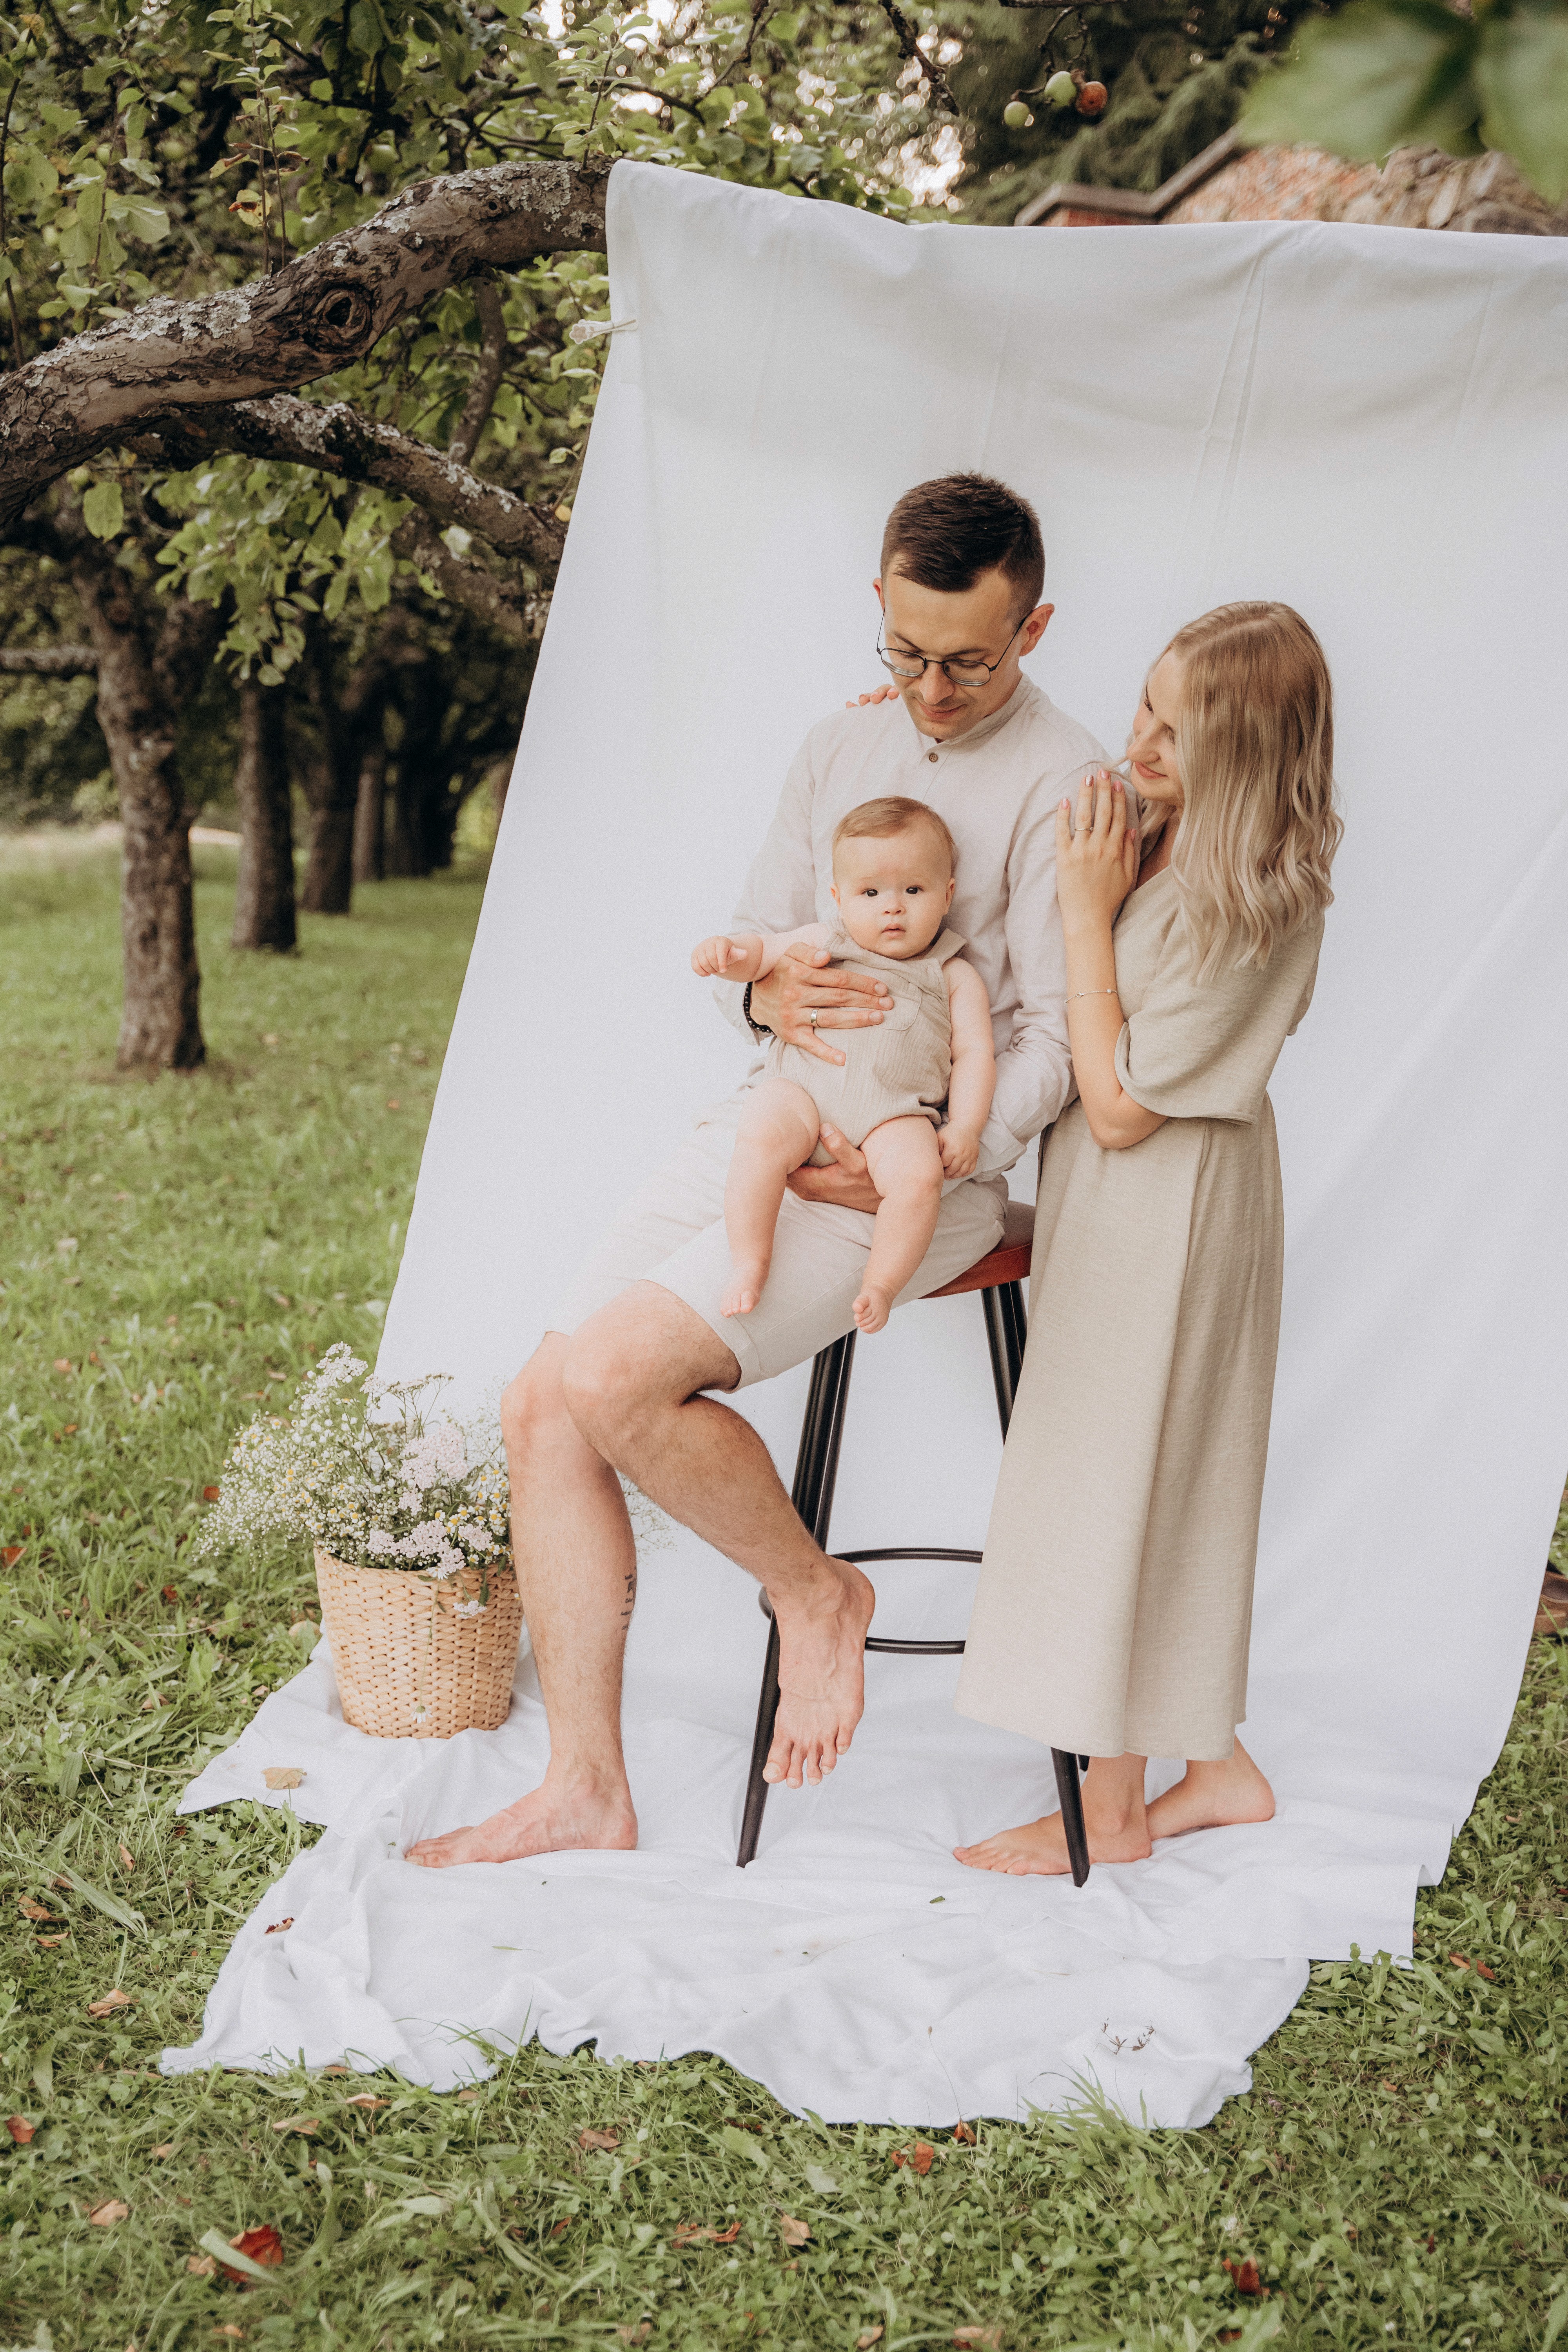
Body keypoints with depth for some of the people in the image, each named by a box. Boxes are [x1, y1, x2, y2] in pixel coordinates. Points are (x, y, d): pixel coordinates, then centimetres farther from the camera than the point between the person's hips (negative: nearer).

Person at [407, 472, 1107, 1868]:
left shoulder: (1062, 786, -8)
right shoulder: (839, 749, 14)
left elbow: (1058, 1041, -10)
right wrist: (767, 994, -7)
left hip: (917, 1170, -7)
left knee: (612, 1377, -25)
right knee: (543, 1409, -4)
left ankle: (817, 1594, 2)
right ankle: (584, 1790, 8)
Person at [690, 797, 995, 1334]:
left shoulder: (955, 978, 16)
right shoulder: (822, 943, 21)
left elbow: (975, 1054, 11)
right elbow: (761, 951, 21)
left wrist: (965, 1128, -5)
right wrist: (728, 952, -6)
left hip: (895, 1114, 0)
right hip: (801, 1092, 1)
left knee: (918, 1175, -31)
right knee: (761, 1133, -32)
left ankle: (881, 1285, -18)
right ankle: (750, 1262, -24)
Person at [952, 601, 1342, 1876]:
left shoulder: (1251, 907, -24)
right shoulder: (1163, 836, 0)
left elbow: (1120, 1102, -22)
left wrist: (1089, 912, -21)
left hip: (1166, 1211, -9)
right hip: (1127, 1197, 9)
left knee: (1116, 1476, 1)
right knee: (1169, 1480, 16)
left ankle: (1112, 1809, 16)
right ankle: (1216, 1760, 29)